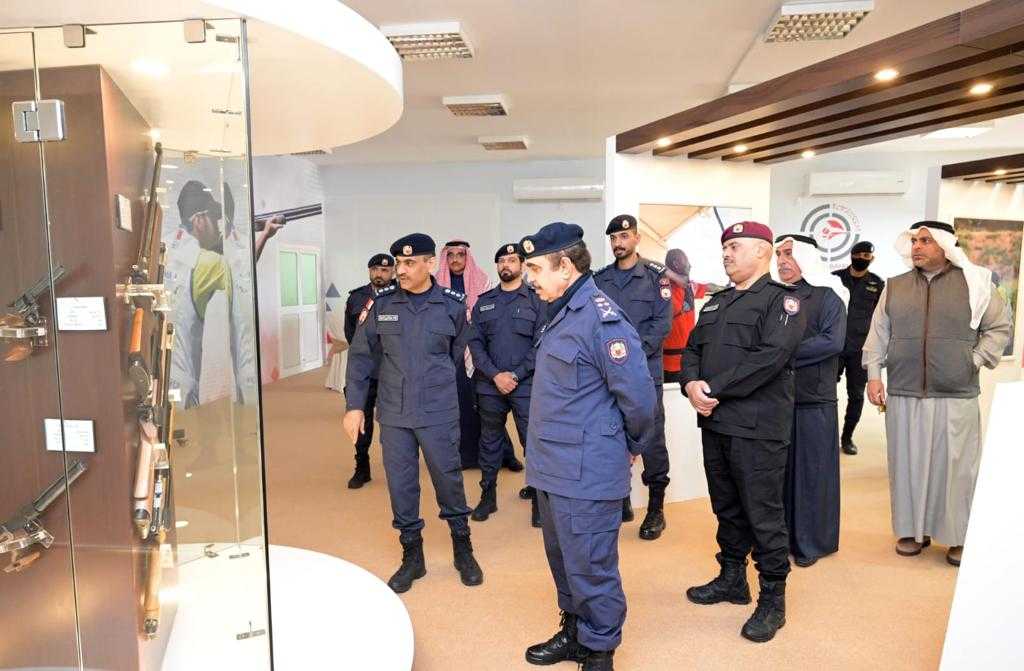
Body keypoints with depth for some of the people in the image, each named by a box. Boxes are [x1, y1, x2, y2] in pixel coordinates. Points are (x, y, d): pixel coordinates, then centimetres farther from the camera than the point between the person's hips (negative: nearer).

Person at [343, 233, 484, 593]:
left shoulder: (453, 304, -4)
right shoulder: (381, 303, -2)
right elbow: (361, 356, 2)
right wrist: (354, 405, 0)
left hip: (439, 413, -1)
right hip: (393, 413, 2)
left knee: (448, 479, 8)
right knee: (400, 485, 9)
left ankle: (463, 549, 29)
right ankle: (412, 555, 27)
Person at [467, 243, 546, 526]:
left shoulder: (535, 300, 2)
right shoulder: (484, 301, 10)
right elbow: (475, 343, 4)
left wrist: (515, 375, -12)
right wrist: (495, 375, -9)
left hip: (526, 385, -3)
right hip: (489, 385, 3)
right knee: (489, 442, 11)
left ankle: (539, 500, 11)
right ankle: (488, 497, 25)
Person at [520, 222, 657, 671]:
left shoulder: (600, 318, -20)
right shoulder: (560, 314, 11)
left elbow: (639, 396, -20)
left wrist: (634, 445, -4)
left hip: (585, 474, -10)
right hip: (553, 467, 10)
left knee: (590, 567, 5)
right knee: (563, 560, 22)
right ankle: (573, 632, 40)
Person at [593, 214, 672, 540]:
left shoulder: (656, 276, 0)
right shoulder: (600, 279, 10)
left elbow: (661, 323, -6)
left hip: (645, 371, -3)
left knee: (652, 439, 1)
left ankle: (656, 509, 13)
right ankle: (621, 502, 25)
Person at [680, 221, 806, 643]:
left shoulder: (781, 299, -6)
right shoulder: (717, 303, 19)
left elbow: (770, 356, -19)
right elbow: (692, 349, 14)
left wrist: (714, 388, -18)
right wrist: (692, 384, -8)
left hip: (757, 427, -7)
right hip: (714, 421, 7)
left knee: (764, 513, 0)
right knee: (726, 507, 17)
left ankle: (773, 599, 14)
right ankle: (732, 579, 33)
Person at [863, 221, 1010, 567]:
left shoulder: (974, 284, 2)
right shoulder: (894, 287, 8)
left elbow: (999, 327, 8)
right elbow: (878, 334, 8)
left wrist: (976, 361, -3)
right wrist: (873, 376, 2)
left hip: (956, 397, -2)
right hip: (903, 396, 2)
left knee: (955, 466, 4)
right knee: (908, 464, 8)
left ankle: (959, 537, 19)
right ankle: (913, 529, 21)